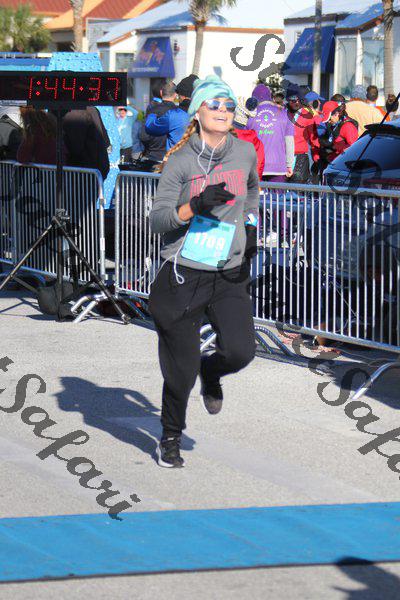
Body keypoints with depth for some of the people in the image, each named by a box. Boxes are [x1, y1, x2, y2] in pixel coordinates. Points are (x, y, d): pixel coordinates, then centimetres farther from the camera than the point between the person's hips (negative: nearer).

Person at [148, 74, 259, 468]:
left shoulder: (245, 152, 3)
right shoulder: (180, 162, -7)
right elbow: (157, 221, -11)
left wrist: (250, 227, 17)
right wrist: (196, 205, -26)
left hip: (229, 276, 3)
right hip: (183, 276, -3)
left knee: (240, 351, -15)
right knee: (181, 369, 1)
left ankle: (210, 374, 22)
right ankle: (170, 437, 26)